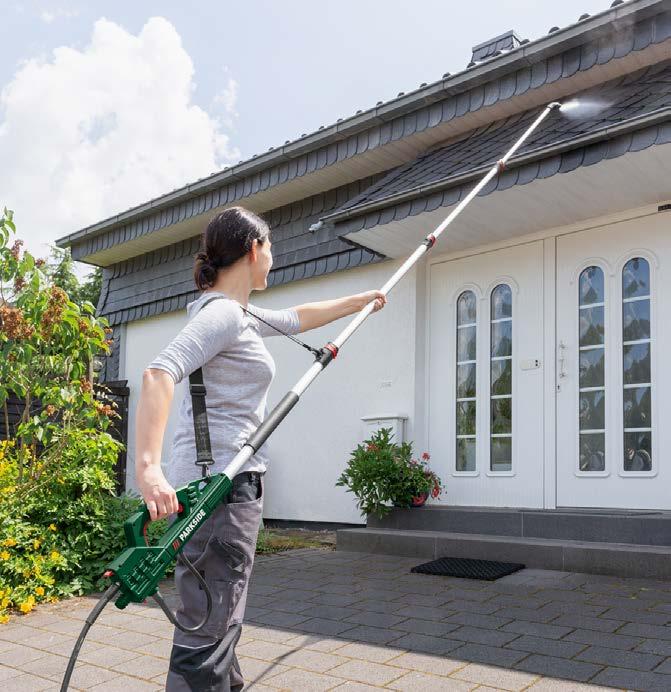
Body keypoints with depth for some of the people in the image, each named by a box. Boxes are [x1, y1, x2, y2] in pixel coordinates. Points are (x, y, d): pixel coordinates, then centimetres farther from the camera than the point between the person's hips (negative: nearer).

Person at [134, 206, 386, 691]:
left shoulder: (240, 315, 18)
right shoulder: (222, 313, -12)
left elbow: (298, 318, 34)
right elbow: (159, 374, -27)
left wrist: (361, 301, 44)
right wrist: (147, 466, -37)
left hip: (227, 480, 10)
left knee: (220, 622, 20)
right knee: (208, 630, -7)